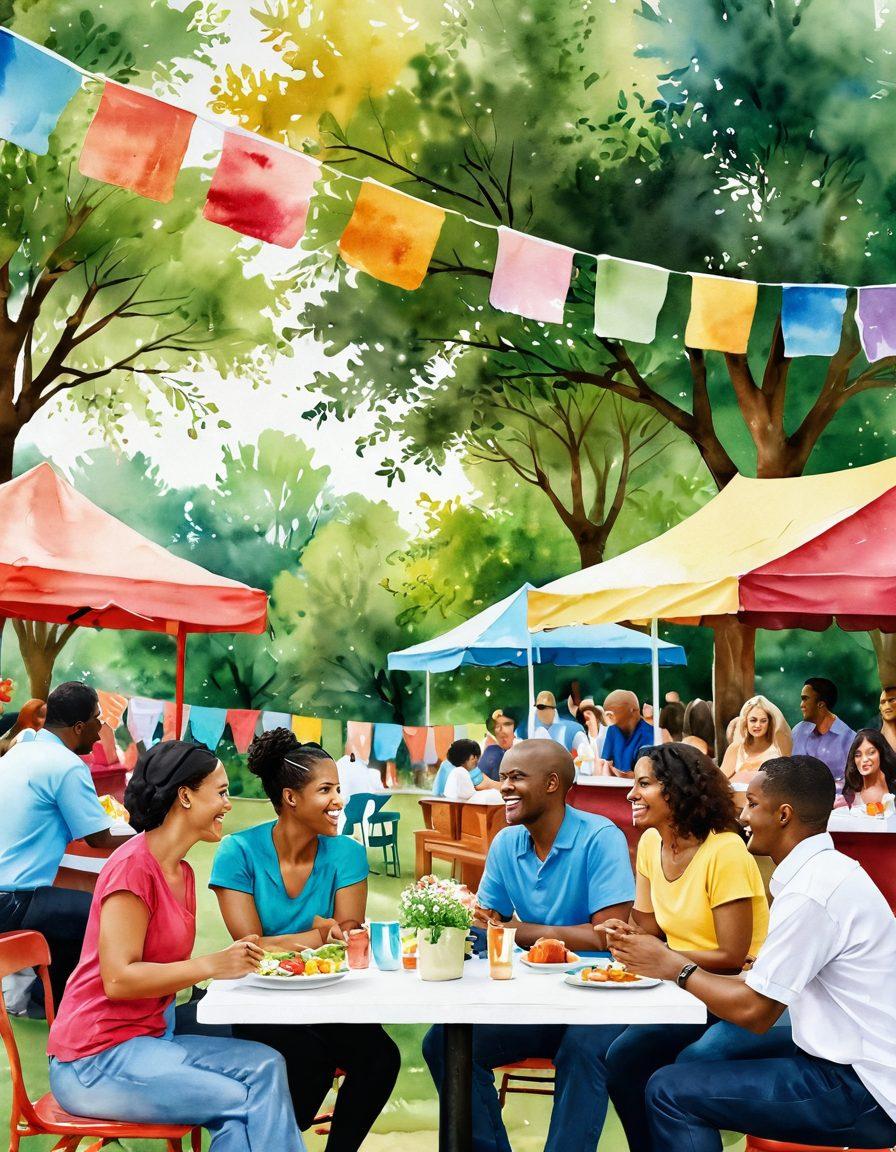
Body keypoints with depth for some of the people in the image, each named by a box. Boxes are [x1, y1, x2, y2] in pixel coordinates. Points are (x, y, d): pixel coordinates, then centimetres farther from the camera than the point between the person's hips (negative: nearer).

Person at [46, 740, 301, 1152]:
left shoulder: (182, 872, 12)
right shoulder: (133, 865, -16)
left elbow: (165, 966, 10)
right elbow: (118, 979, -21)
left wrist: (233, 961, -5)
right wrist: (212, 965, -21)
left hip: (149, 1036, 8)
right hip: (95, 1060, -8)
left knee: (265, 1066, -10)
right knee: (245, 1102, -17)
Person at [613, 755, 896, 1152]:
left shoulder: (811, 891, -20)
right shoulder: (828, 871, 11)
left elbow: (754, 1011, -17)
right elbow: (768, 985, 12)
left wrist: (674, 966, -3)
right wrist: (671, 964, 7)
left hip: (860, 1091, -10)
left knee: (670, 1091, -13)